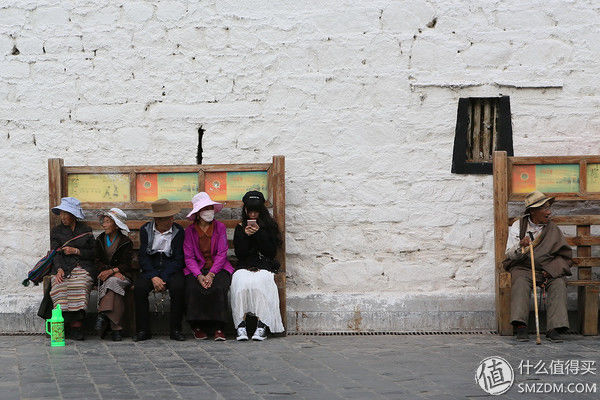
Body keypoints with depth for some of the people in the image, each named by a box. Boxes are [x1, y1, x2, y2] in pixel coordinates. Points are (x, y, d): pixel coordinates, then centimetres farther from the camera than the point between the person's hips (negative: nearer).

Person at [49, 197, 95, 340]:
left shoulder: (86, 230, 15)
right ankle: (75, 325, -33)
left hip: (83, 266, -1)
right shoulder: (56, 231, 16)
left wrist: (76, 251, -4)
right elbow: (56, 253, 3)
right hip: (63, 268, 1)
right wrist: (59, 269, -15)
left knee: (79, 285, -36)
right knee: (60, 286, -34)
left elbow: (92, 253, 12)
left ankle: (76, 326, -33)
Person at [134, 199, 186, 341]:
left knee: (178, 287, -33)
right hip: (151, 269, 1)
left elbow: (178, 259, -6)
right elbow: (143, 257, -3)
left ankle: (175, 330, -21)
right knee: (139, 287, -29)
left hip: (172, 269, -1)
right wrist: (153, 277, -19)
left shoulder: (178, 231, -2)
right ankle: (143, 330, -20)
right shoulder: (146, 230, 2)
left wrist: (163, 279, -18)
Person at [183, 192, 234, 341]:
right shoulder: (190, 231, 7)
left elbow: (222, 254, -1)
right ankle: (198, 327, -16)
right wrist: (199, 276, -18)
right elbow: (189, 257, 0)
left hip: (218, 268, 0)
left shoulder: (220, 227, 6)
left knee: (218, 288, -31)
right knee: (194, 289, -31)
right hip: (196, 268, 0)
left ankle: (218, 328, -24)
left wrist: (211, 274, -16)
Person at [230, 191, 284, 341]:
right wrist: (245, 235, -5)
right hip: (245, 268, 2)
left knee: (258, 282, -35)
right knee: (241, 283, -33)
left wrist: (259, 233, -7)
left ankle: (262, 327, -35)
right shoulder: (240, 228, 17)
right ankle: (241, 326, -35)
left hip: (264, 267, -2)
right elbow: (239, 254, 8)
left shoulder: (270, 226, 12)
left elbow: (272, 252, 1)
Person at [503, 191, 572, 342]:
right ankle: (520, 327, -40)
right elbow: (510, 255, -1)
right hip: (523, 268, -1)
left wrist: (551, 270, -10)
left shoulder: (553, 230, 8)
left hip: (548, 270, 2)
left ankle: (554, 328, -33)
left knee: (559, 284, -28)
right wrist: (520, 246, -24)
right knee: (520, 282, -33)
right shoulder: (518, 226, 5)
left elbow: (565, 256, 9)